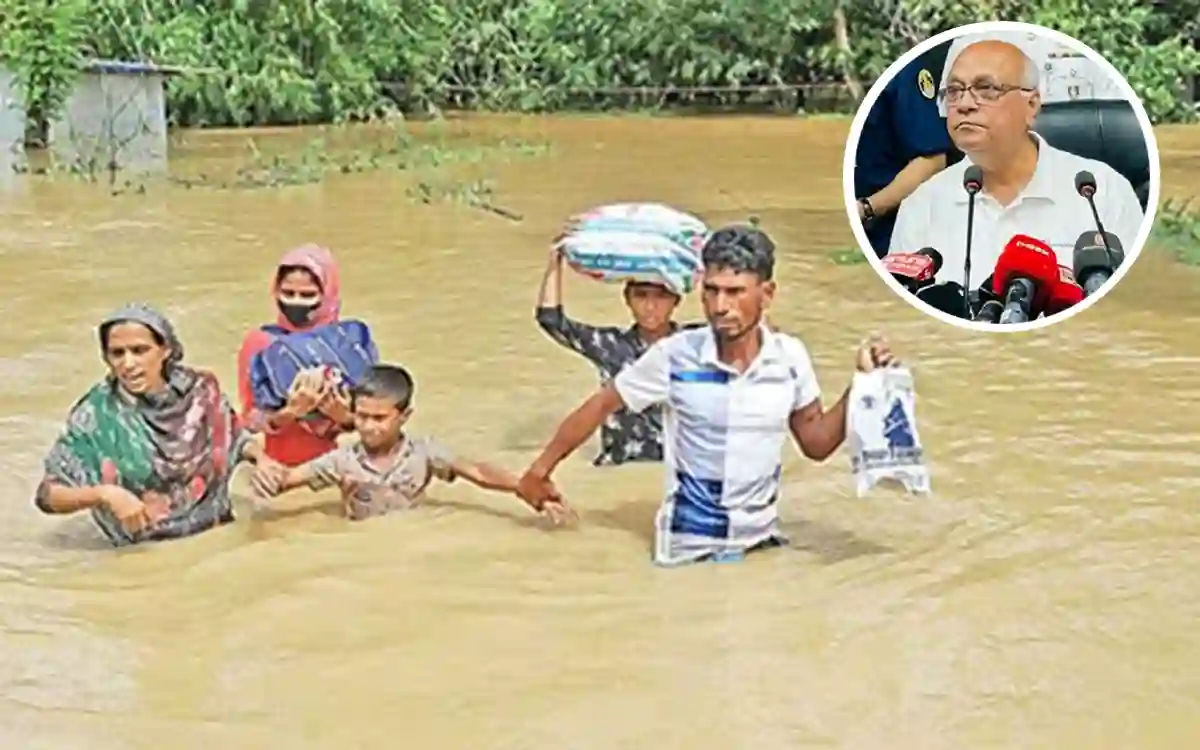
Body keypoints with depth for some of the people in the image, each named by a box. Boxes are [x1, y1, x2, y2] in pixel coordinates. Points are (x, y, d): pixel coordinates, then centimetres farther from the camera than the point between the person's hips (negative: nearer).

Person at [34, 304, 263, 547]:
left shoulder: (198, 390, -4)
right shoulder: (97, 415, -11)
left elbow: (234, 437, 15)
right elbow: (48, 494, -10)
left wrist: (261, 457, -4)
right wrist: (104, 494, -25)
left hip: (218, 534, 2)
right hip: (147, 553, -2)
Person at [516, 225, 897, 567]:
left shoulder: (790, 357, -7)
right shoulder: (675, 356, -15)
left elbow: (816, 442, 4)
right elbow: (600, 406, -2)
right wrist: (540, 469, 2)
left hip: (763, 539, 3)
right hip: (689, 549, -3)